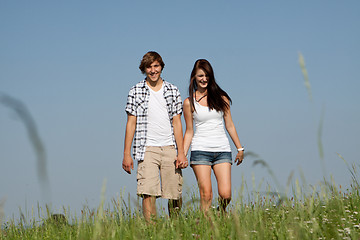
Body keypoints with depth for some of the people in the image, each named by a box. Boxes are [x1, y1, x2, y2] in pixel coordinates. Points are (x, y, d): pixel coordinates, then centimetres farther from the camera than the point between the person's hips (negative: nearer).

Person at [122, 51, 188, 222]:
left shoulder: (173, 91, 11)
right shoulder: (135, 91, 6)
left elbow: (177, 123, 8)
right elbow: (131, 123, 6)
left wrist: (181, 153, 0)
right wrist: (126, 154, 0)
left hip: (170, 149, 2)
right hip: (147, 149, -2)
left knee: (174, 194, 1)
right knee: (148, 192, -15)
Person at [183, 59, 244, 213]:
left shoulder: (221, 98, 9)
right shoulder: (189, 102, 5)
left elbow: (229, 125, 14)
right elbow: (189, 131, 8)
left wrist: (240, 148, 14)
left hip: (223, 150, 2)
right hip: (201, 150, -2)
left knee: (226, 195, -7)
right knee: (206, 195, -10)